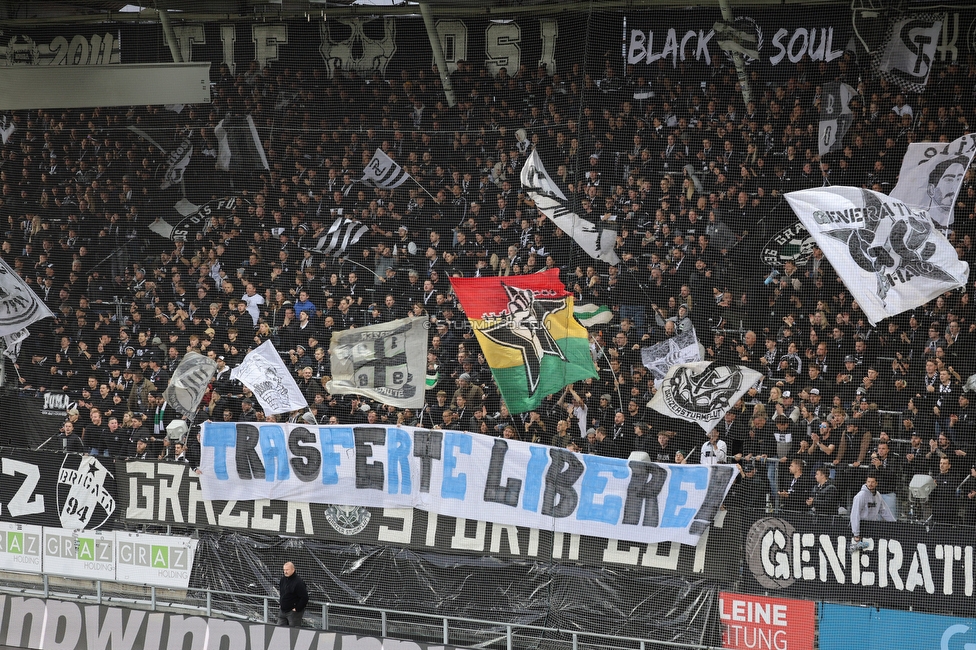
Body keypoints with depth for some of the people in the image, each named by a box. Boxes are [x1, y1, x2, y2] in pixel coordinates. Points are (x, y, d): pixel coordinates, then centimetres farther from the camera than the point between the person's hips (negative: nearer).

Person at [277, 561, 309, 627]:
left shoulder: (298, 582, -17)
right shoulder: (283, 579, 8)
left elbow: (304, 598, -19)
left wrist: (297, 609, -17)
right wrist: (280, 604, 18)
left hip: (293, 612, -8)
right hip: (282, 611, 8)